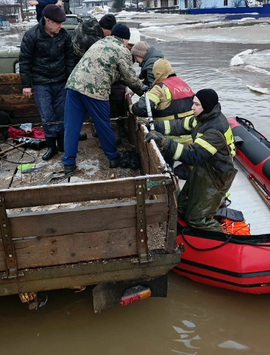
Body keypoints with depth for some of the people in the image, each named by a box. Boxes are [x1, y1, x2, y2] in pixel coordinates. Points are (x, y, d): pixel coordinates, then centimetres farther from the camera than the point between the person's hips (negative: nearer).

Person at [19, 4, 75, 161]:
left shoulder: (64, 35, -3)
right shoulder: (31, 35, -12)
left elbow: (70, 58, 8)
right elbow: (25, 60, -6)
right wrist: (26, 85, -5)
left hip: (61, 82, 3)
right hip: (41, 83, -3)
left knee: (61, 114, 7)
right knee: (47, 116, -3)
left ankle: (62, 143, 22)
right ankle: (52, 146, 10)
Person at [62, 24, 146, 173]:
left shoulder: (100, 42, 27)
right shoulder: (122, 51, 4)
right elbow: (130, 78, 5)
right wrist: (142, 90, 23)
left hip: (73, 83, 6)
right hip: (95, 90, -6)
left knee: (71, 126, 8)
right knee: (103, 126, 10)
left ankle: (68, 162, 14)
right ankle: (113, 158, 27)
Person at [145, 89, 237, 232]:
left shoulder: (216, 129, -32)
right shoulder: (204, 117, -3)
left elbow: (193, 154, -38)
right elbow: (180, 126, 6)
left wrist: (163, 141, -43)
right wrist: (155, 125, -6)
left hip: (216, 177, -9)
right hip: (201, 168, 9)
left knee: (197, 218, -1)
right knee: (182, 207, 17)